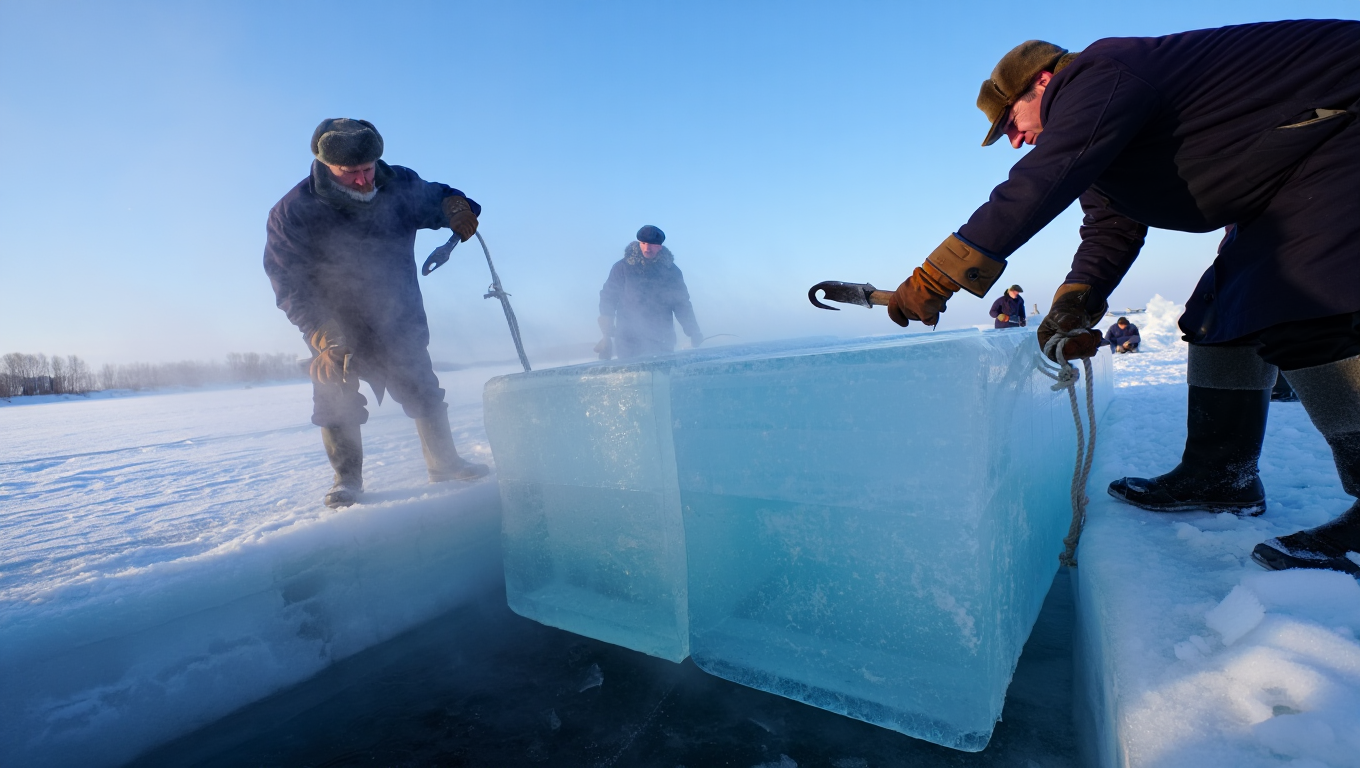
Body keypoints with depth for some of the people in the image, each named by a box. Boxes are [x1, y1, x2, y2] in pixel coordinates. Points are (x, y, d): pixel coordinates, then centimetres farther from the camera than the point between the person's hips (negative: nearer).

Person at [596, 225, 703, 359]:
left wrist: (693, 332, 3)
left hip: (662, 342, 2)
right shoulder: (623, 267, 1)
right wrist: (607, 334, -3)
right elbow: (608, 299, 4)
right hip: (628, 341, -1)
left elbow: (681, 304, 11)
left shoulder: (671, 270, 6)